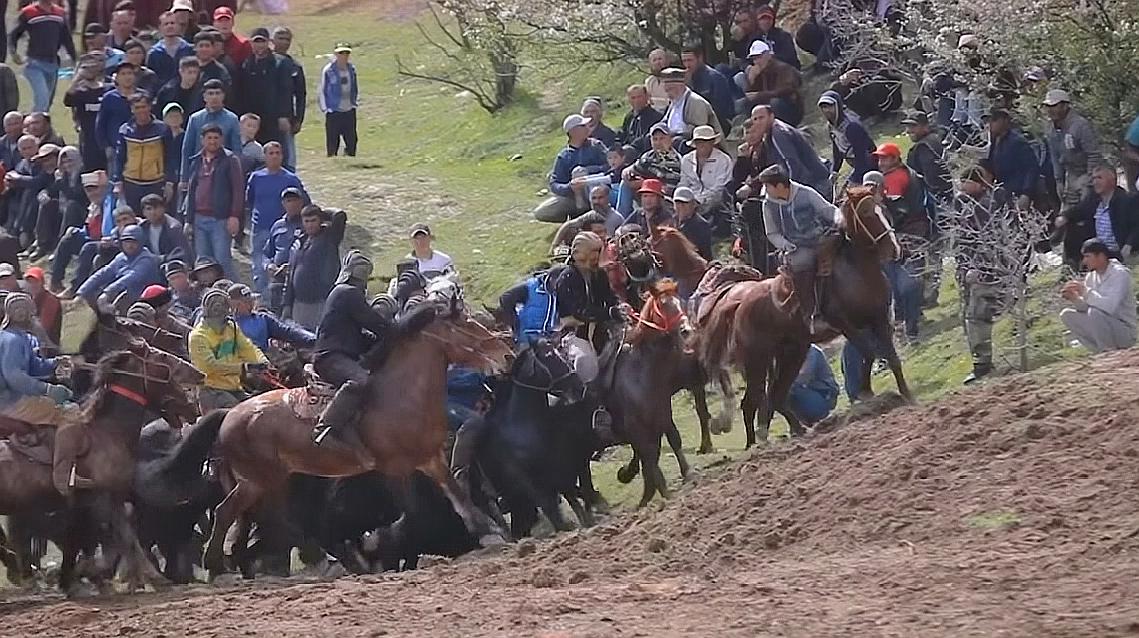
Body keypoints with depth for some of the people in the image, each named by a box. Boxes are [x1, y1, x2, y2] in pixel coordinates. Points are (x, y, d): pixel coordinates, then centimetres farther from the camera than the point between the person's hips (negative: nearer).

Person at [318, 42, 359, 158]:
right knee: (332, 143, -2)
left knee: (352, 140, 5)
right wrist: (325, 108, -7)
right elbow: (321, 91, -2)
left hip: (349, 111, 4)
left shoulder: (352, 69, 5)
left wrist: (355, 103, 9)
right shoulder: (328, 70, -8)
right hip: (334, 112, -4)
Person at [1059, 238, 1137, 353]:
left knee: (1094, 312, -32)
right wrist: (1074, 298, -13)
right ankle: (1101, 350, 1)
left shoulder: (1120, 274, -18)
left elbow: (1110, 306, -31)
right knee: (1067, 314, 0)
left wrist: (1085, 291, -29)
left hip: (1124, 330, -8)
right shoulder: (1091, 276, 5)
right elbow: (1085, 307, 7)